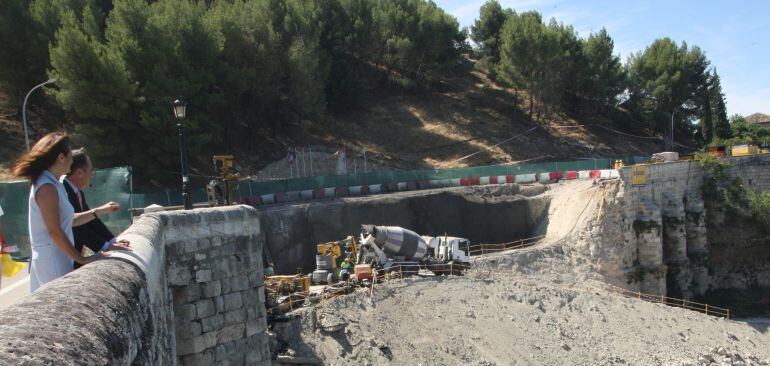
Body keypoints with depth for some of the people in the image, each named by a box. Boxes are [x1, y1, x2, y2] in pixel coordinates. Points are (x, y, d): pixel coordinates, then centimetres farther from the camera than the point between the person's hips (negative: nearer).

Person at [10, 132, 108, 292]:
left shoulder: (51, 183, 12)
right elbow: (55, 231, -20)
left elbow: (68, 220, 16)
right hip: (53, 261, -9)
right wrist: (82, 259, -17)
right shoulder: (47, 187, -17)